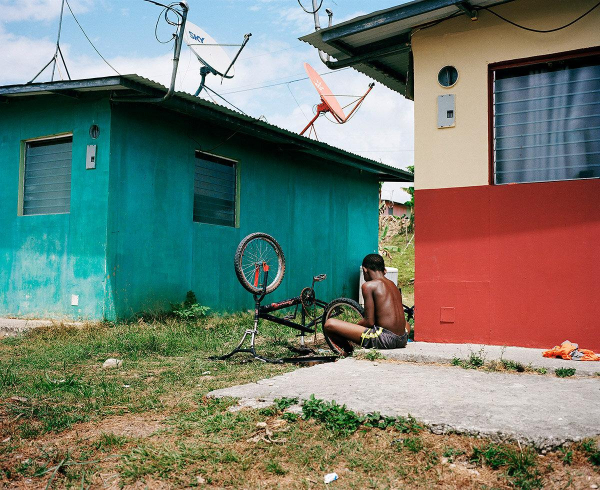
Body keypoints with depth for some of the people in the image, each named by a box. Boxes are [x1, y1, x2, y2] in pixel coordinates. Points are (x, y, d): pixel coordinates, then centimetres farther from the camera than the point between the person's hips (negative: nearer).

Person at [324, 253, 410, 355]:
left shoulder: (369, 285, -6)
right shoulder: (393, 285, 15)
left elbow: (369, 321, -11)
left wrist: (353, 326, 9)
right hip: (402, 340, 8)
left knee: (330, 324, -7)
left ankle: (349, 352, 18)